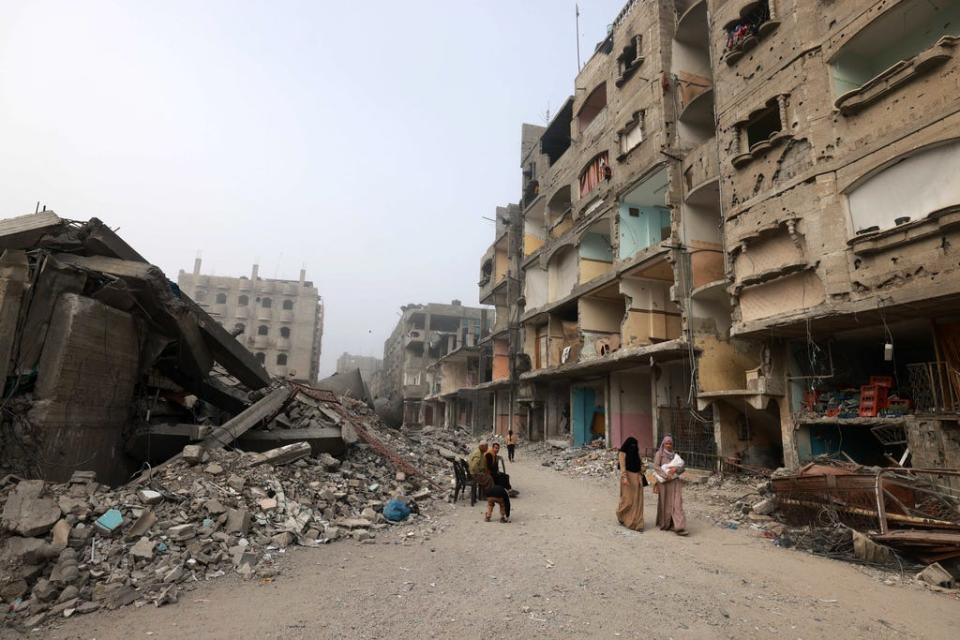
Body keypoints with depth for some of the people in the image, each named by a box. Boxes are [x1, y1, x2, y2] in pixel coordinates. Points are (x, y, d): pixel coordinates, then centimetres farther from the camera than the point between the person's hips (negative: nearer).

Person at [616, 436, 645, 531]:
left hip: (637, 477, 6)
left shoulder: (635, 453, 15)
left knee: (637, 500, 5)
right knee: (628, 499, -4)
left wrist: (641, 476, 5)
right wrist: (624, 478, -21)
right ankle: (620, 513, 20)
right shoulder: (623, 453, -5)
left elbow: (639, 464, 15)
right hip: (628, 476, -6)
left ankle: (636, 521, 14)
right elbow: (622, 466, -12)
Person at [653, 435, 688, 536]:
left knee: (677, 503, -6)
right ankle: (664, 524, 23)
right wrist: (666, 475, -20)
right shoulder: (659, 453, 0)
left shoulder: (675, 455, 13)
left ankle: (678, 527, -6)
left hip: (675, 482, 3)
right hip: (664, 482, -3)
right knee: (665, 503, 6)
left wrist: (676, 469, -14)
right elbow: (656, 466, -10)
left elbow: (682, 467, 7)